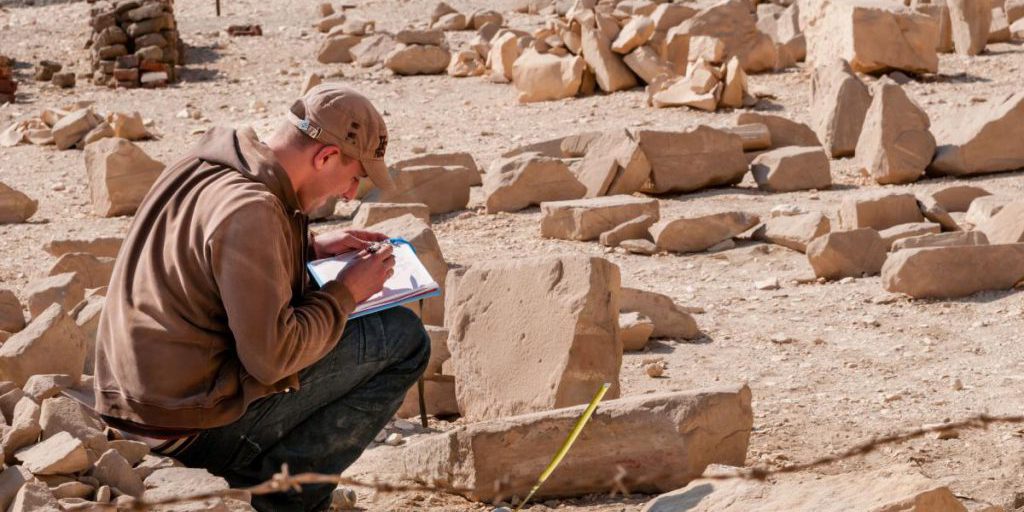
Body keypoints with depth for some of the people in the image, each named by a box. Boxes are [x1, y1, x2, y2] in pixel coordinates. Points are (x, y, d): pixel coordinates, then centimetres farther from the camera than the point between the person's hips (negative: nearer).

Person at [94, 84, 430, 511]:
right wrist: (347, 293, -9)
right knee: (403, 338, -5)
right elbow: (272, 357, -24)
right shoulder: (250, 210, -22)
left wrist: (311, 248, 16)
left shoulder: (200, 166, 7)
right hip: (198, 428, -10)